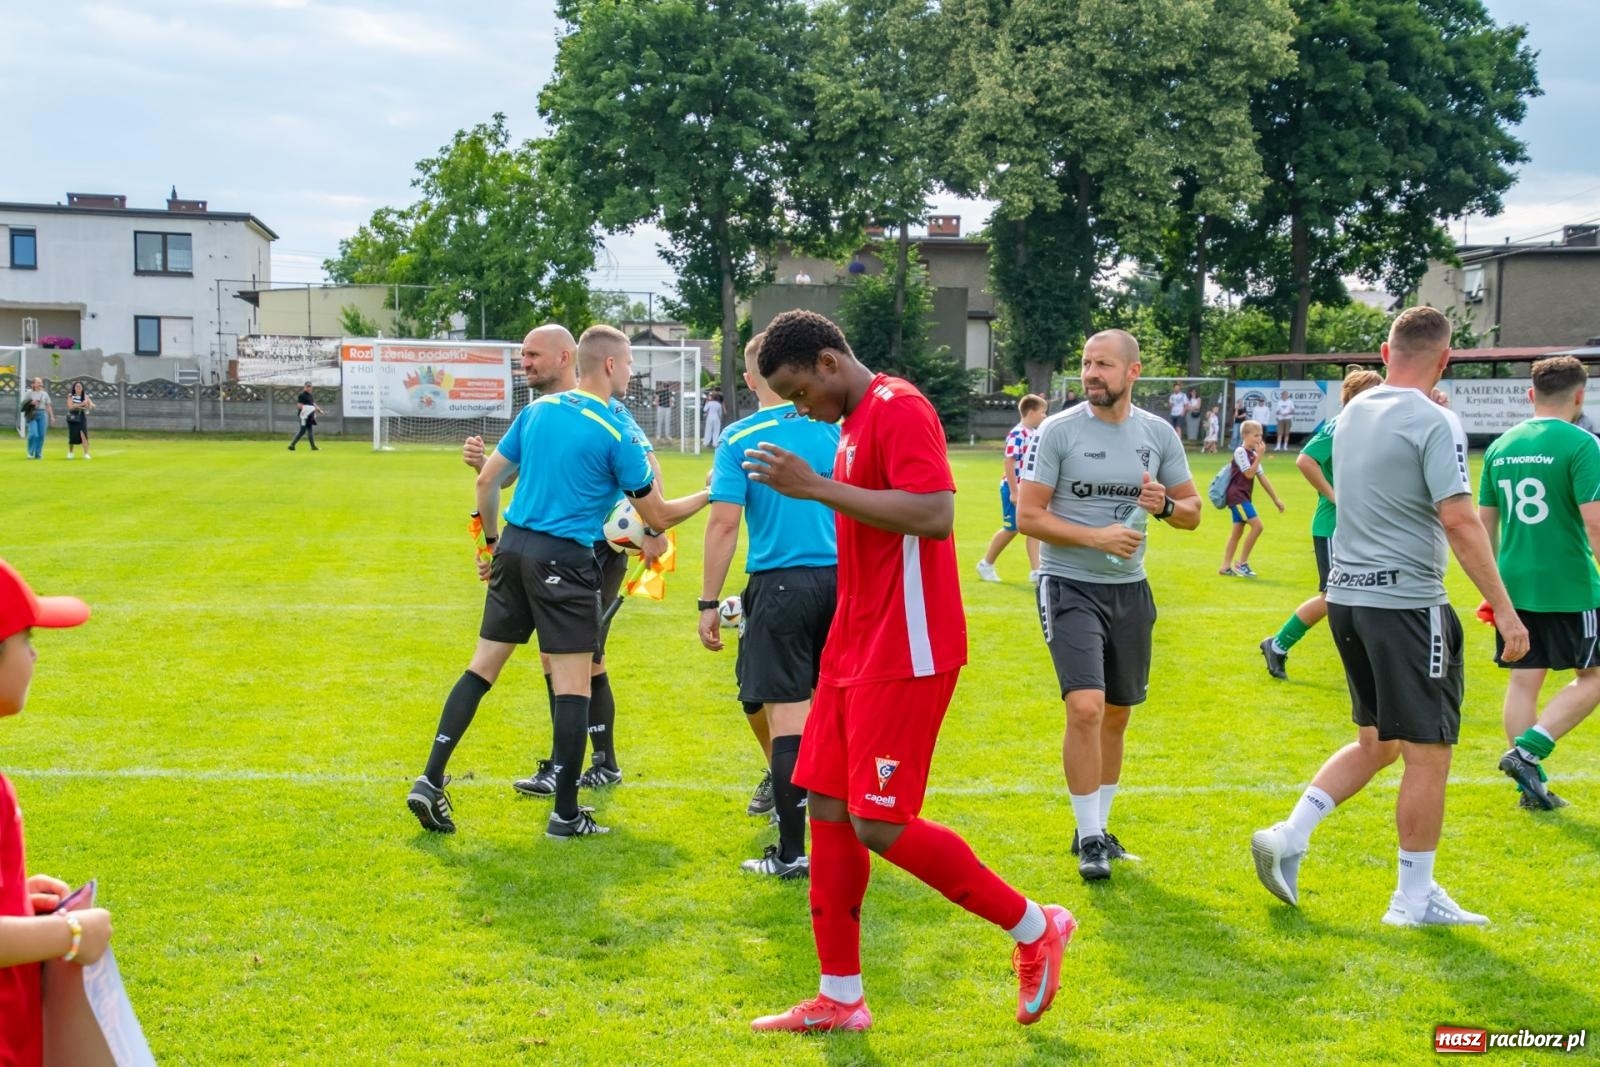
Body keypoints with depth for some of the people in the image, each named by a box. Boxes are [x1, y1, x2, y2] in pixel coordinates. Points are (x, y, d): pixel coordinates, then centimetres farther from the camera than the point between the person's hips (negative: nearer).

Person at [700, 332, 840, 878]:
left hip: (780, 585, -4)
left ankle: (791, 852, -1)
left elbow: (724, 525, -9)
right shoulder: (834, 430, 5)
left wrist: (709, 602, -3)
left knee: (787, 715, -2)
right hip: (839, 579, 4)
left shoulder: (739, 440, -4)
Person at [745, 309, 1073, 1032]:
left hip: (902, 657, -10)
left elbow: (935, 516, -27)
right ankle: (839, 999, 16)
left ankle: (1034, 929, 8)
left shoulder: (898, 409, -14)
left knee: (880, 825, -9)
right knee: (827, 807, 8)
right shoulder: (856, 423, 16)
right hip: (857, 649, 10)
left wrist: (816, 486, -25)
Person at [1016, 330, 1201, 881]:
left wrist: (1165, 504, -13)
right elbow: (1029, 515, -10)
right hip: (1070, 587, -5)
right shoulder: (1058, 431, -8)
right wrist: (1097, 536, -21)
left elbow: (1192, 510, 11)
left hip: (1130, 589, 5)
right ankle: (1090, 839, -7)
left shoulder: (1158, 434, 3)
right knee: (1085, 707, -18)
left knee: (1116, 714, 13)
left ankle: (1098, 827, 28)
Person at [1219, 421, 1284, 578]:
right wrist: (1259, 455, -16)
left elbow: (1262, 477, 16)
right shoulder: (1240, 451, -12)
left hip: (1244, 497, 9)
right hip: (1237, 495, -9)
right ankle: (1242, 563, -7)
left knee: (1237, 531, 9)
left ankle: (1226, 566, 12)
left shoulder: (1253, 454, 14)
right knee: (1257, 525, -14)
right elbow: (1249, 474, -18)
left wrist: (1276, 499, 15)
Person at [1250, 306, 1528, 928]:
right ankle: (1415, 899, 10)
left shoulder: (1353, 414, 10)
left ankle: (1288, 838, 10)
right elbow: (1459, 521, -19)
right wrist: (1504, 609, -16)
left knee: (1377, 741, 20)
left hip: (1348, 596, 8)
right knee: (1427, 752, 3)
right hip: (1405, 602, -8)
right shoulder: (1434, 422, -13)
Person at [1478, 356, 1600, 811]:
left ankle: (1532, 786, 13)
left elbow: (1484, 523, 13)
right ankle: (1527, 753, -6)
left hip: (1514, 585, 6)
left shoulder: (1501, 446, 8)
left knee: (1523, 680, 11)